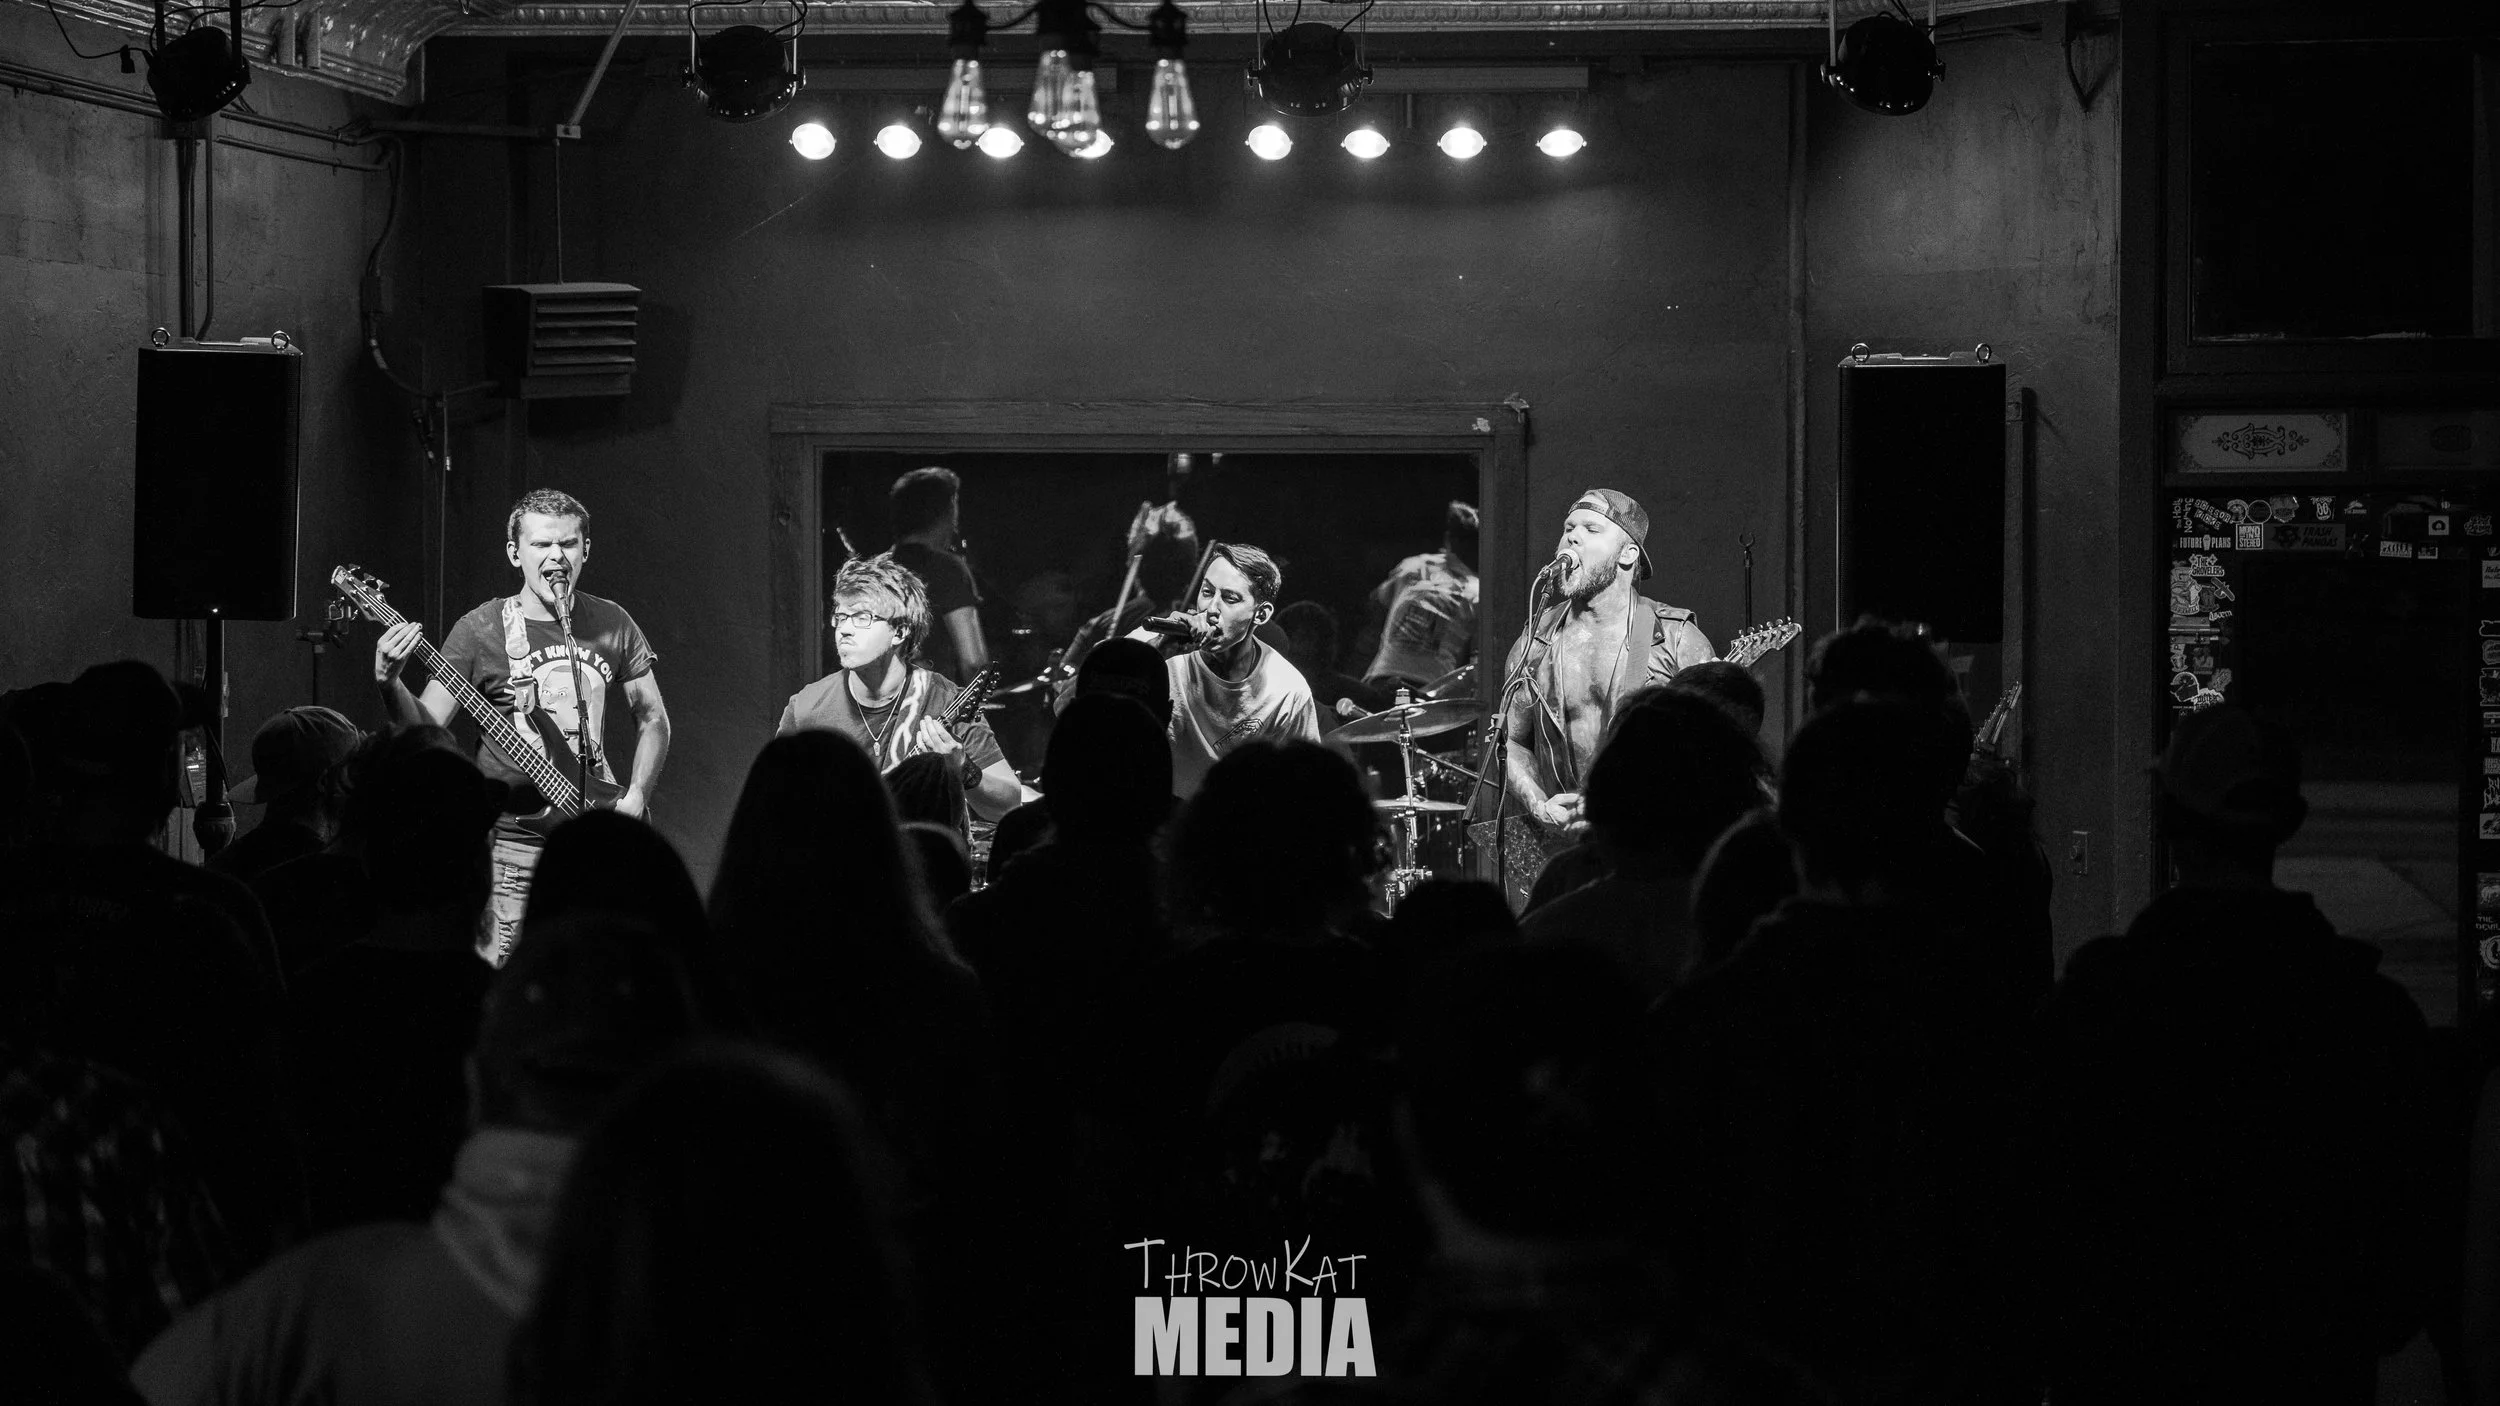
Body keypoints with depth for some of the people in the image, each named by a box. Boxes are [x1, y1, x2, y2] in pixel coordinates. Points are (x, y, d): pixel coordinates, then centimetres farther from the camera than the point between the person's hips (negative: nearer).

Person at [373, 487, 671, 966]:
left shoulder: (611, 624, 6)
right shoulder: (481, 630, -3)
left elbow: (653, 719, 13)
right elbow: (426, 725, -7)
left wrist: (635, 797, -1)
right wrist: (389, 684, -26)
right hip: (510, 837, -2)